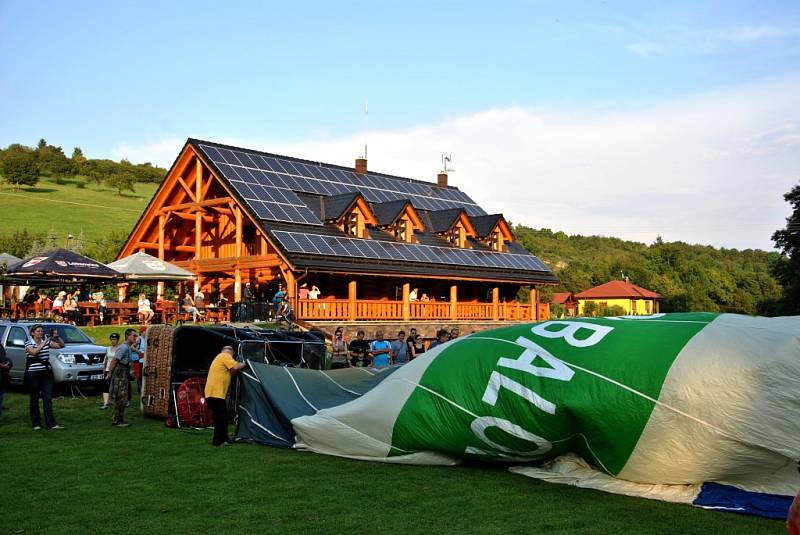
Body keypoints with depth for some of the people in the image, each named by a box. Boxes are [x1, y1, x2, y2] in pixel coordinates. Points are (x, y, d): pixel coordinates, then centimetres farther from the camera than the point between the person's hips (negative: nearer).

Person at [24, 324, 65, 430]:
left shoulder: (47, 342, 8)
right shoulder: (28, 344, -2)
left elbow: (61, 345, 7)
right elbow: (34, 352, -22)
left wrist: (57, 337, -7)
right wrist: (44, 342, -20)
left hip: (46, 373, 3)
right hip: (33, 374, -3)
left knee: (48, 398, -2)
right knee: (34, 399, 4)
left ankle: (51, 424, -4)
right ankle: (36, 423, 14)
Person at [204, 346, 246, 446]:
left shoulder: (218, 358, 27)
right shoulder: (225, 356, -4)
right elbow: (235, 367, -16)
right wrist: (244, 364, 1)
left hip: (211, 393, 10)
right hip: (216, 393, -10)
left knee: (221, 417, 16)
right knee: (221, 417, -7)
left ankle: (223, 438, 23)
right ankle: (218, 441, -3)